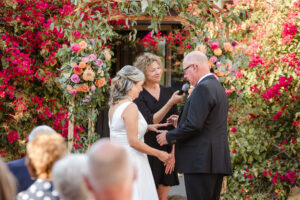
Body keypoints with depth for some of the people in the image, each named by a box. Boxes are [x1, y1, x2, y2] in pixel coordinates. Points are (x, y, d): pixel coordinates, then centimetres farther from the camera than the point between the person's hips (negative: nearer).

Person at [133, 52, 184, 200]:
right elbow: (151, 121, -15)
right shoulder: (139, 96, -4)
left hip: (167, 151, 4)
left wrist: (173, 152, -2)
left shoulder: (168, 92, 8)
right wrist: (171, 102, -22)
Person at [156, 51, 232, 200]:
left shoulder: (203, 88, -13)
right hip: (217, 160, 10)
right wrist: (180, 122, 19)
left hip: (201, 161, -10)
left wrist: (169, 136, -5)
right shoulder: (217, 86, 18)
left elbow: (194, 125, -19)